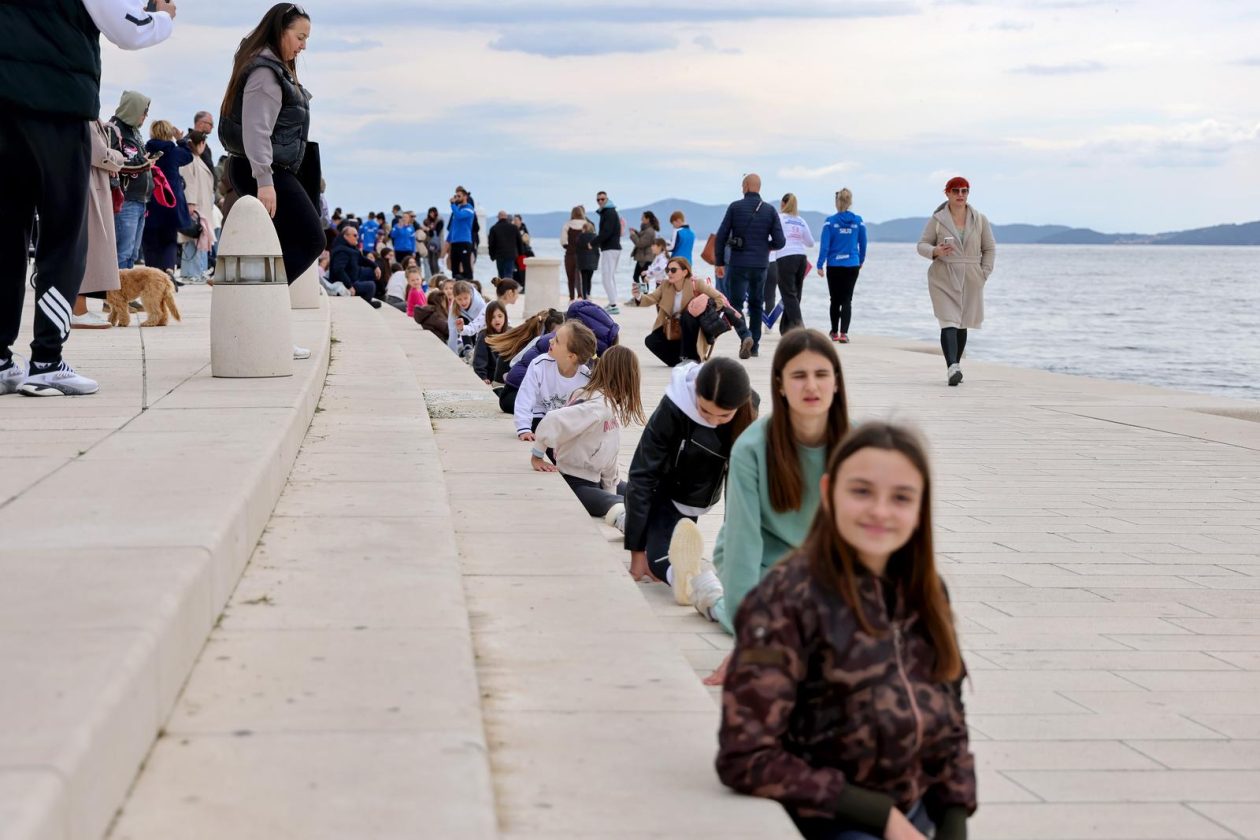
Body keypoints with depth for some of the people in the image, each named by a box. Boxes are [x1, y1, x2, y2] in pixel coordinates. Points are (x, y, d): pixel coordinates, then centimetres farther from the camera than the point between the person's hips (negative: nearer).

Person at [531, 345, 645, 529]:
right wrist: (537, 457, -19)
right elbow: (552, 421, -30)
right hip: (575, 483, -11)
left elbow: (609, 457, 12)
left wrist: (611, 490, 13)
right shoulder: (597, 406, -22)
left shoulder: (613, 403, 7)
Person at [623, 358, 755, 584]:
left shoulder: (747, 418, -21)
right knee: (660, 556, -29)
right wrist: (637, 551, -25)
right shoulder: (673, 408, -29)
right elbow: (642, 476, -24)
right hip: (663, 495, -5)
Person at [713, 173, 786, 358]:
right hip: (760, 265, 3)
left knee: (736, 303, 0)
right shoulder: (770, 211, 1)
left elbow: (721, 236, -5)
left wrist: (719, 262, 3)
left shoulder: (735, 207, -4)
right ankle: (755, 345, 17)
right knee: (756, 304, 16)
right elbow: (780, 242, -1)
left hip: (738, 264, -3)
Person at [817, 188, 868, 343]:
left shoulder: (830, 221, -7)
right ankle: (843, 333, -13)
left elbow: (824, 245, -9)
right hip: (852, 265, 1)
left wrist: (820, 265, -5)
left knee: (835, 300, 13)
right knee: (847, 300, 1)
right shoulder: (858, 221, -1)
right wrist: (861, 261, 24)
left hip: (834, 266, -1)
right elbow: (863, 244, 9)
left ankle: (834, 332, 23)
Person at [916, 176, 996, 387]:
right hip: (944, 280, -3)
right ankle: (952, 368, -28)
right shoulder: (937, 220, 1)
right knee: (949, 323, -15)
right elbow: (922, 245, 3)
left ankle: (955, 365, 22)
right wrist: (936, 251, -18)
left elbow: (989, 248, 12)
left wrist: (984, 273, 3)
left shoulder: (979, 219, 7)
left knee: (962, 324, 9)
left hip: (970, 281, 3)